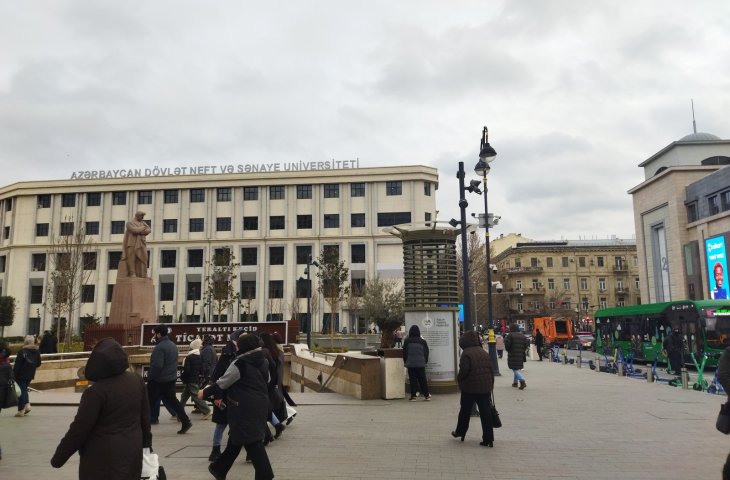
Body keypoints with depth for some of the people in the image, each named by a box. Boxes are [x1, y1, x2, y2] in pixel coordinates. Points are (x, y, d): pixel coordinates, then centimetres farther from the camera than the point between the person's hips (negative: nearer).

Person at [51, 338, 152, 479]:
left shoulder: (96, 391, -20)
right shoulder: (137, 381, -2)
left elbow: (79, 428, -14)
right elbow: (144, 416, 7)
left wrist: (59, 457, -1)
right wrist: (146, 443, 19)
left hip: (104, 457, -6)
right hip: (132, 449, 6)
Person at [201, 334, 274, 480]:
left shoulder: (240, 363, -15)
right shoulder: (263, 361, 6)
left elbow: (223, 383, -7)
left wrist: (205, 392, 9)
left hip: (245, 408, -8)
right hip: (260, 405, 8)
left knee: (251, 442, 0)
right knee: (237, 437, 19)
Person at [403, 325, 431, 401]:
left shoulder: (407, 341, -4)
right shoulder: (422, 341, 0)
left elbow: (404, 352, 1)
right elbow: (426, 352, 7)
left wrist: (405, 361, 13)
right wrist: (425, 361, 18)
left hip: (410, 364, -1)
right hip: (421, 363, 1)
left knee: (412, 379, 3)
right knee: (422, 379, 9)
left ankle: (413, 396, 2)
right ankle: (426, 395, 12)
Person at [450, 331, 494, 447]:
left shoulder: (466, 354, -13)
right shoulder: (484, 353, 8)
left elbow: (464, 371, -19)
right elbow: (491, 371, 10)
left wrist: (459, 378, 1)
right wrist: (490, 384, 16)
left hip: (470, 388, -5)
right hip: (485, 388, 5)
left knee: (465, 411, 13)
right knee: (486, 413, 5)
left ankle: (460, 432, 29)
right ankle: (488, 438, 4)